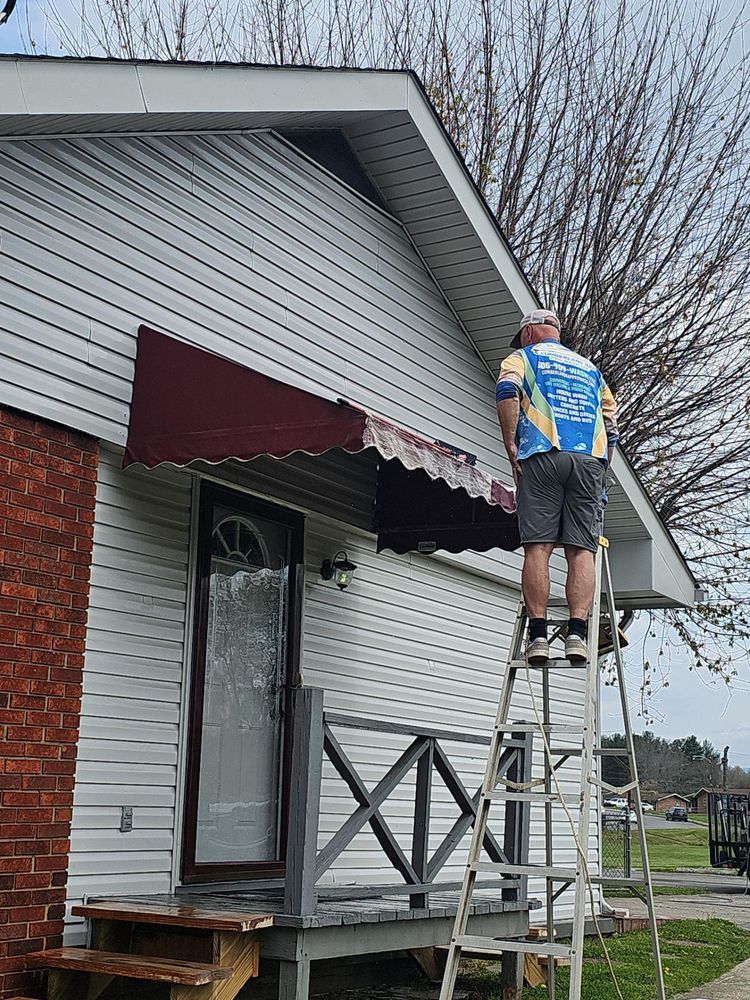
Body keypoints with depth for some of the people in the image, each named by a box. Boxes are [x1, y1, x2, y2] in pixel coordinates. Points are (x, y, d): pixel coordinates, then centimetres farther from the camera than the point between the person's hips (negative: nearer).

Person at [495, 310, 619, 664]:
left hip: (544, 455, -3)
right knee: (582, 549, -3)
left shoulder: (523, 357, 18)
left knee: (537, 546, -7)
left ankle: (538, 634, -14)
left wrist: (511, 447, -6)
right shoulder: (589, 368, 32)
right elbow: (611, 427, 24)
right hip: (591, 460, 3)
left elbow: (507, 392, -6)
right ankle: (576, 632, -15)